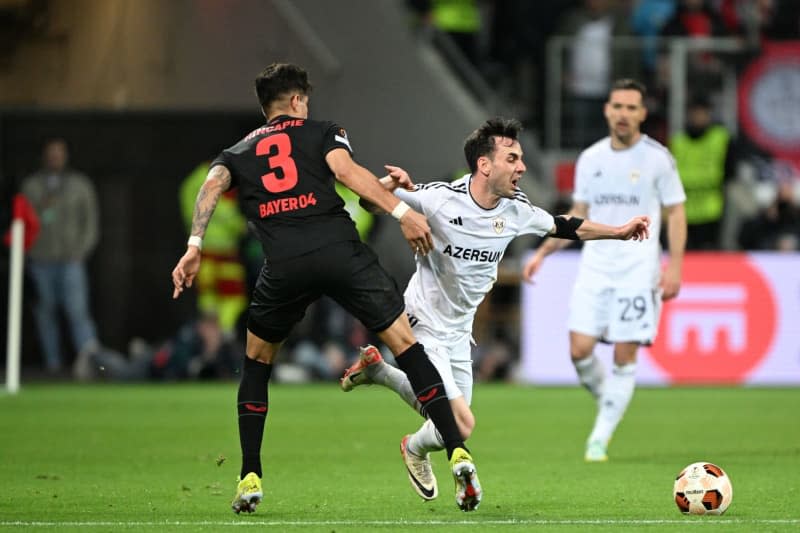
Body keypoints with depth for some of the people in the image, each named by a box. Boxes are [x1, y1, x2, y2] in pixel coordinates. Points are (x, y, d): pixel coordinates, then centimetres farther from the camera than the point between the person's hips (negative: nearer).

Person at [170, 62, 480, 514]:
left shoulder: (238, 153, 27)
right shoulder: (323, 132, 20)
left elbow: (213, 185, 6)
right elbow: (347, 171, 0)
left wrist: (194, 248, -4)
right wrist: (401, 211, -5)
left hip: (284, 265, 2)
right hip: (341, 249, -2)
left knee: (257, 361, 24)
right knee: (406, 343, 4)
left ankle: (250, 479, 17)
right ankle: (458, 454, -7)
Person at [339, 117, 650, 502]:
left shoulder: (515, 210, -6)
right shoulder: (439, 199, -23)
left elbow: (562, 227, 14)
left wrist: (619, 231, 14)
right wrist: (391, 185, -36)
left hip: (459, 332, 7)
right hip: (423, 327, -7)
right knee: (461, 426, -16)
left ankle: (376, 368, 39)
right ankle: (416, 451, 21)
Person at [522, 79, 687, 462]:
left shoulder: (657, 158, -2)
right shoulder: (590, 159, 9)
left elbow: (676, 214, 1)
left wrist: (674, 266, -9)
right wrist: (542, 252, 10)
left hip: (638, 269, -3)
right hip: (595, 266, 4)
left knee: (624, 357, -6)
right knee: (579, 350, -8)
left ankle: (600, 439, 2)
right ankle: (608, 401, 21)